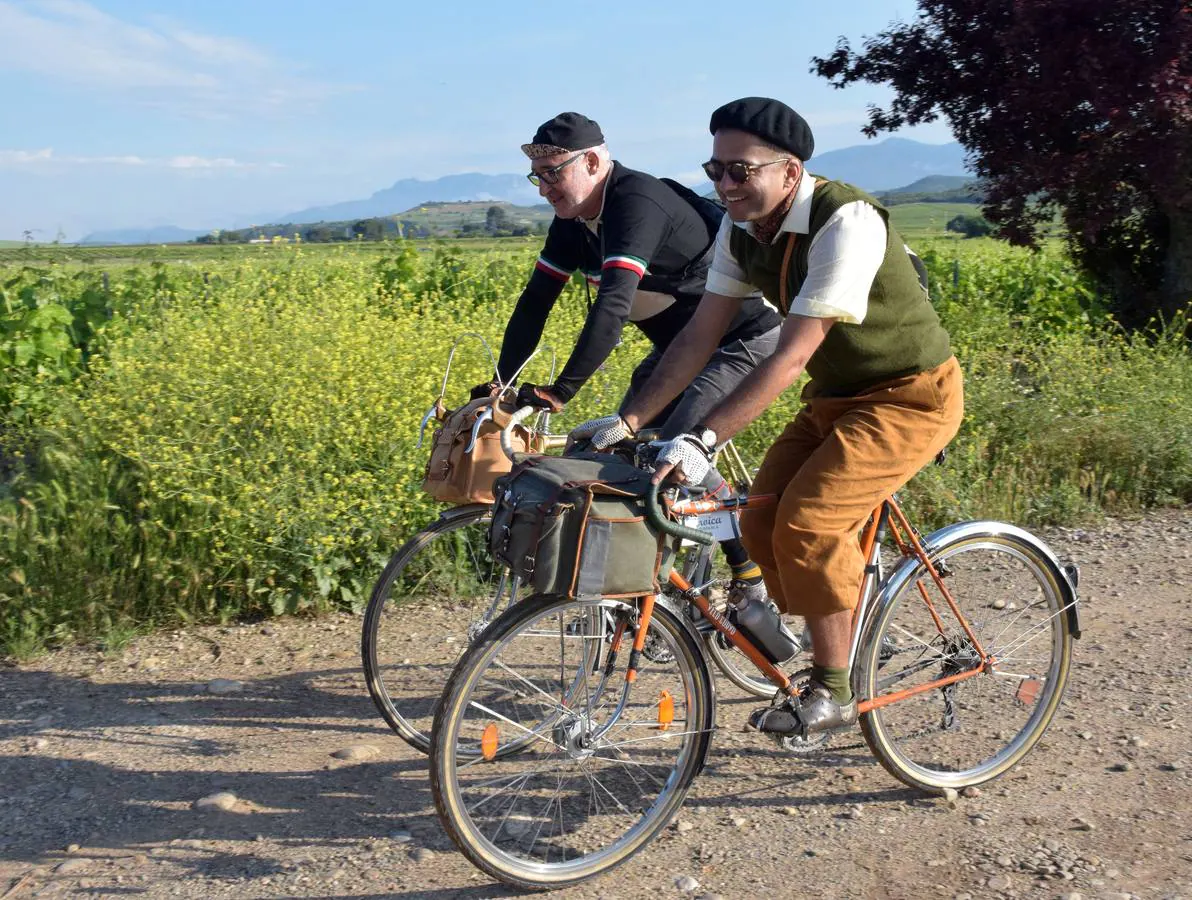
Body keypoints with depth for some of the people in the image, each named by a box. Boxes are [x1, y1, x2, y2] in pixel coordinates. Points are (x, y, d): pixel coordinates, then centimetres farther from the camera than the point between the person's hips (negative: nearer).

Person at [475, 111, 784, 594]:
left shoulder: (637, 204, -27)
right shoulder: (574, 220, 1)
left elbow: (612, 306, -39)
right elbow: (536, 301, 2)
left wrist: (559, 391, -43)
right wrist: (500, 381, -5)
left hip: (745, 338, -9)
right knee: (623, 440, 3)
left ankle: (759, 579, -4)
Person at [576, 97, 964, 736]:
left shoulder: (845, 222, -27)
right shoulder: (741, 230, -3)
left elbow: (792, 355, -33)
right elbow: (699, 336, -5)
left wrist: (703, 438, -38)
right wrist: (630, 420, -13)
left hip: (910, 396, -8)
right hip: (835, 397, 8)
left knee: (808, 519, -22)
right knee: (761, 522, -4)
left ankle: (832, 692, -3)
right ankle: (827, 659, 15)